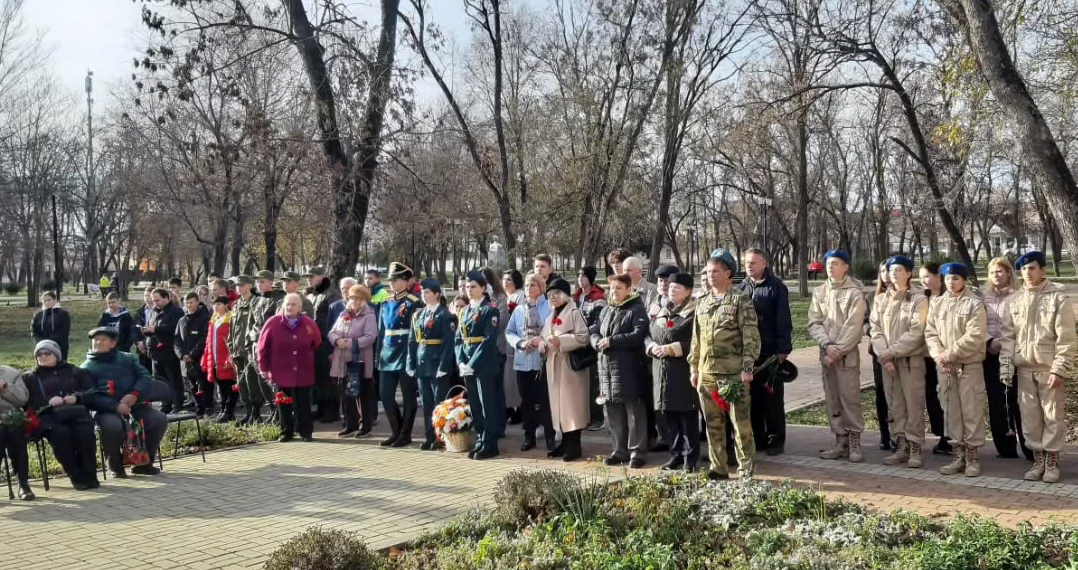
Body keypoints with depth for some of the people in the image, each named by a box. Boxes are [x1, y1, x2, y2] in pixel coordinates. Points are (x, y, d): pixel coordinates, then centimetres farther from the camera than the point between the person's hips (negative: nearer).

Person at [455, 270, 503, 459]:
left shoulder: (490, 310, -7)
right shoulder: (464, 311, 15)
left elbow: (490, 340, -15)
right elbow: (459, 339, 12)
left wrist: (473, 364, -18)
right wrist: (461, 362, -3)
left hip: (485, 365, -7)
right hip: (467, 366, 7)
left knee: (488, 405, -1)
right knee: (474, 405, 10)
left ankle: (490, 445, 6)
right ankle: (480, 442, 20)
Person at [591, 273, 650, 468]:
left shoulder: (637, 309, -4)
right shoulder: (606, 310, 19)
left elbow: (638, 335, -17)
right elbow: (594, 332, 17)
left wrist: (612, 341, -17)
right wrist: (599, 343, -6)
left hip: (628, 368, -7)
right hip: (607, 368, 7)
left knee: (634, 411, -2)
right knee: (613, 412, 11)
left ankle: (637, 452, 4)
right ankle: (620, 450, 21)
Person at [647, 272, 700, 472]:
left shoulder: (694, 313, -6)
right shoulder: (661, 313, 17)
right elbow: (647, 336, 18)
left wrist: (672, 348, -19)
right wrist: (652, 346, -4)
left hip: (684, 373, -7)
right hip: (663, 372, 7)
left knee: (688, 418, -1)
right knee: (669, 417, 11)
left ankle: (690, 458, 7)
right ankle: (676, 455, 22)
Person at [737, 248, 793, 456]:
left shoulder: (777, 287, -4)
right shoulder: (742, 288, 11)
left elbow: (784, 321, -7)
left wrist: (783, 349, -12)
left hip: (770, 351, -5)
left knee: (772, 396, 2)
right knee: (752, 396, 8)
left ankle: (776, 439, 11)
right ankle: (757, 438, 17)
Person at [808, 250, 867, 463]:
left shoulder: (854, 293, -4)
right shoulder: (819, 292, 10)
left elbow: (853, 327, -10)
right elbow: (814, 323, 4)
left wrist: (838, 350, -15)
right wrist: (827, 345, -11)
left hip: (848, 354, -5)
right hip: (826, 353, 5)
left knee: (850, 397, -6)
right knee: (832, 399, 7)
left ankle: (854, 443, 1)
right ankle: (841, 441, 15)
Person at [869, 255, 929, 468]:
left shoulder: (919, 299, -4)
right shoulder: (880, 299, 10)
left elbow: (915, 332, -12)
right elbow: (875, 328, 4)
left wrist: (891, 352, -16)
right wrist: (883, 355, -9)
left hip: (911, 359, -4)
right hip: (886, 360, 4)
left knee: (914, 404, -2)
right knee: (895, 405, 8)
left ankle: (915, 448, 4)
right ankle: (901, 446, 15)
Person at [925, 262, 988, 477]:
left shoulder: (975, 304, -6)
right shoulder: (936, 303, 9)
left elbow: (974, 337, -15)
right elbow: (930, 332, 5)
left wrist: (949, 354, -16)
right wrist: (939, 356, -10)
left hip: (970, 365, -5)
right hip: (944, 366, 5)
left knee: (972, 411, 0)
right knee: (951, 411, 9)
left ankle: (972, 457, 9)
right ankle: (958, 456, 18)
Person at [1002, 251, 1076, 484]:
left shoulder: (1059, 297, -6)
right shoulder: (1016, 299, 8)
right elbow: (1008, 335, 8)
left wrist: (1059, 369, -15)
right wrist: (1006, 366, 1)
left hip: (1049, 368, -4)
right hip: (1025, 368, 4)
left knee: (1053, 416, 3)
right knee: (1029, 416, 8)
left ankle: (1052, 461, 14)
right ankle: (1038, 460, 18)